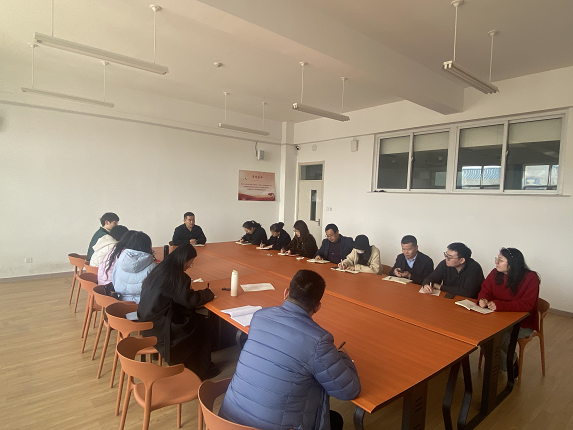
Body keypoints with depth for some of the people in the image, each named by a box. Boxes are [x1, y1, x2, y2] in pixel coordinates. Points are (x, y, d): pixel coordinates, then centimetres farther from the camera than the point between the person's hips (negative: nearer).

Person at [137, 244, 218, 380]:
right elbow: (190, 300, -23)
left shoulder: (162, 267, 3)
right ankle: (201, 371, 22)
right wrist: (209, 293, -6)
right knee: (203, 326, 4)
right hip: (158, 327, -9)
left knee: (197, 319, 13)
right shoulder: (173, 275, -25)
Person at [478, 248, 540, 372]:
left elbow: (526, 305, -25)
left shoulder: (530, 278, -18)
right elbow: (485, 291, 3)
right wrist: (482, 300, -22)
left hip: (523, 322, -4)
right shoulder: (495, 273, -4)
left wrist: (500, 305, -37)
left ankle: (508, 365, 9)